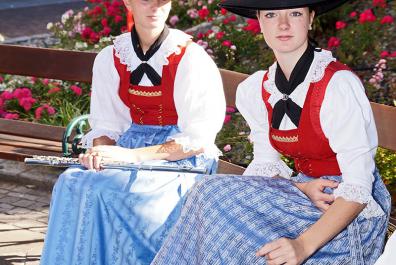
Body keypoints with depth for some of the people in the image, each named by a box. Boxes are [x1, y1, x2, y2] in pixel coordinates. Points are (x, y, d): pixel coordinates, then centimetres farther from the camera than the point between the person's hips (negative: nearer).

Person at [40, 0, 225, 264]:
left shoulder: (191, 58, -9)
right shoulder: (110, 59, 5)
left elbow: (199, 140, -13)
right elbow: (106, 124, 9)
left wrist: (133, 156, -22)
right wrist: (100, 152, -16)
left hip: (183, 158, -4)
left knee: (115, 189, -31)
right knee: (73, 183, -24)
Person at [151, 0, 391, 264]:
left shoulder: (339, 85, -19)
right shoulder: (255, 90, 2)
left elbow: (358, 188, -21)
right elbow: (266, 164, 6)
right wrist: (301, 188, -17)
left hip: (351, 210, -5)